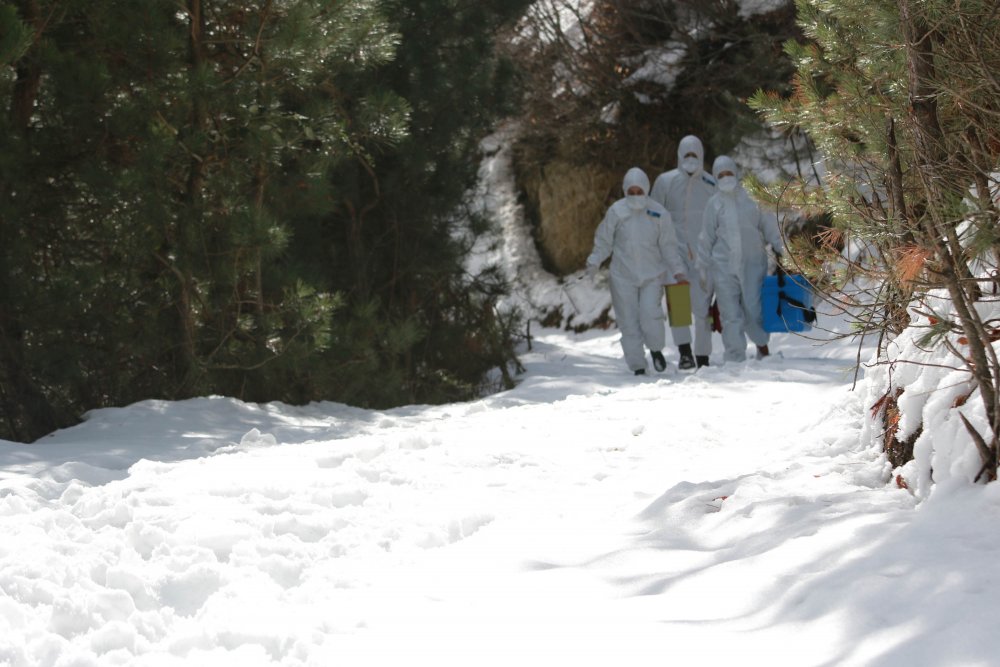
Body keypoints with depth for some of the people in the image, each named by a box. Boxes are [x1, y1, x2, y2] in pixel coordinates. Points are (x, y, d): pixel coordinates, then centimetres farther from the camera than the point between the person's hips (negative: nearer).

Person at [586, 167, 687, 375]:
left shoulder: (659, 213, -1)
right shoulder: (616, 211, -3)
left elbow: (668, 246, 6)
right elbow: (603, 242, 4)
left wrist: (677, 271, 1)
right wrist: (593, 263, -6)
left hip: (652, 274, 0)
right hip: (623, 276, 0)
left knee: (650, 316, -15)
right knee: (629, 322, 0)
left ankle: (656, 349, 14)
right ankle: (638, 366, 9)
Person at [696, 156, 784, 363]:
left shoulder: (751, 198, 4)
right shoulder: (715, 204, 6)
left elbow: (767, 224, 9)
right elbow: (706, 238, 10)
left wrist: (778, 246, -3)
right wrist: (703, 268, 11)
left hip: (753, 262, -1)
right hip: (723, 266, 1)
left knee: (754, 309, -4)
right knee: (731, 314, -1)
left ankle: (762, 346, 23)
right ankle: (735, 358, 6)